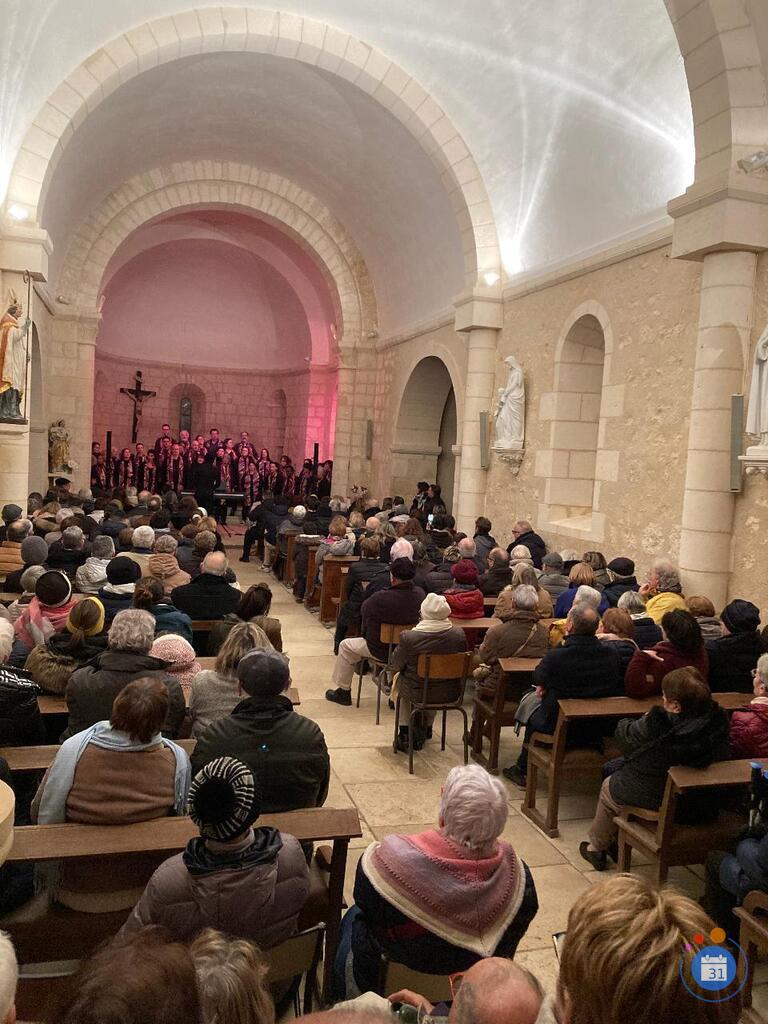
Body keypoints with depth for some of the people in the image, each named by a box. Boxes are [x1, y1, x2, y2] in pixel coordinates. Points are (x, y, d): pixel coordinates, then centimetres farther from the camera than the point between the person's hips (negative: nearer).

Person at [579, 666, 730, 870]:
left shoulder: (655, 725, -33)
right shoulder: (717, 720, -18)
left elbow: (624, 735, -13)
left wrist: (644, 720, 7)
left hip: (655, 800, -6)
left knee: (609, 787, 26)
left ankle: (596, 848, 44)